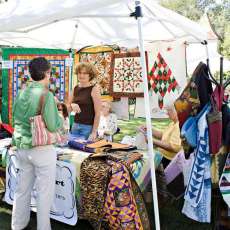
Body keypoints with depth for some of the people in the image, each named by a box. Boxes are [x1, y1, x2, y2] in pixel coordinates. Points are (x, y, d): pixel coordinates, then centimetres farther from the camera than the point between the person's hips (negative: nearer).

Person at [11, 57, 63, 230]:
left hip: (22, 148, 7)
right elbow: (53, 126, -19)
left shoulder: (22, 93, 4)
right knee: (45, 191, 7)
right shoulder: (46, 95, -16)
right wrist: (61, 120, 1)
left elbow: (15, 119, 14)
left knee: (23, 188, 19)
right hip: (42, 149, -7)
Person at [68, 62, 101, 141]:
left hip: (88, 127, -5)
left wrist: (94, 132, -14)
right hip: (75, 126, 5)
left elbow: (98, 113, -11)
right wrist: (72, 105, -6)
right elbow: (68, 107, 17)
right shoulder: (75, 88, 7)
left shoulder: (94, 89, -9)